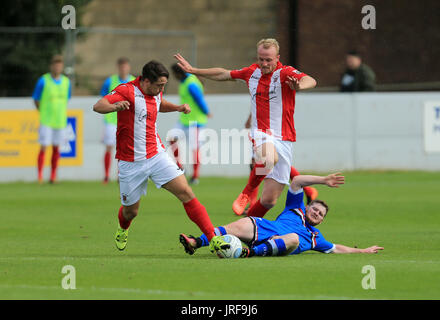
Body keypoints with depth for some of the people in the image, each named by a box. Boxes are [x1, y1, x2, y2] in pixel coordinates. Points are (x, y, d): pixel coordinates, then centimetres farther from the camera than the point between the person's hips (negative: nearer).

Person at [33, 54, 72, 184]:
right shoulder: (43, 81, -9)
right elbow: (36, 99, 0)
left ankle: (53, 176, 15)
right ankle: (40, 176, -2)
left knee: (56, 148, 7)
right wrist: (44, 114, 3)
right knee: (43, 148, -7)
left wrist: (62, 114, 9)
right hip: (46, 121, -4)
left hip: (60, 120, 4)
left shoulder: (66, 82, 5)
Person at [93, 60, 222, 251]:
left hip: (156, 155, 4)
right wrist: (115, 106, -49)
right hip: (130, 162, -4)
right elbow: (98, 106, -27)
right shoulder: (126, 91, -15)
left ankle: (212, 237, -14)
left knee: (185, 192, -12)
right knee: (131, 211, 10)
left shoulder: (156, 93, 6)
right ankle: (123, 230, 47)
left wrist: (177, 107, 12)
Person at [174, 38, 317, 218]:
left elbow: (311, 81, -27)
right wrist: (193, 70, 27)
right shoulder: (252, 72, 7)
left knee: (269, 200, -4)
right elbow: (224, 74, 24)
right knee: (269, 158, -38)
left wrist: (299, 86, -50)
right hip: (260, 135, 1)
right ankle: (247, 193, -13)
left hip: (283, 139, -1)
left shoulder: (285, 73, -7)